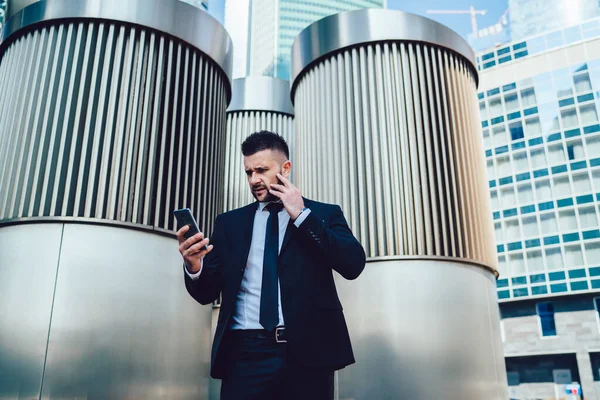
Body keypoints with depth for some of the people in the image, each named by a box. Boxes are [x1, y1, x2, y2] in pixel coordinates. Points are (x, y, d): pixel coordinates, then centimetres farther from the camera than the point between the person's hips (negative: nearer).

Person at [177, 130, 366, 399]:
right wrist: (194, 266, -13)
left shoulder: (324, 214, 8)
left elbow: (353, 265, -7)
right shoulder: (229, 222, 13)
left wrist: (302, 215, -8)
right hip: (245, 352, 2)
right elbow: (207, 293, 9)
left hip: (307, 351, -1)